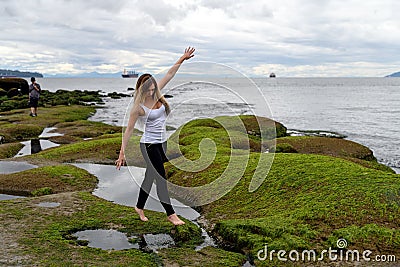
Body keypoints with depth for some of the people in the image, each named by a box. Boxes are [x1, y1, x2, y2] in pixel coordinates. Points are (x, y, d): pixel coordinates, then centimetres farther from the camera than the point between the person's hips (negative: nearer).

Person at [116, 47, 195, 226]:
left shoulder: (157, 95, 1)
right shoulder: (138, 107, -15)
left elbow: (169, 74, 6)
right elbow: (129, 130, -12)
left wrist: (182, 59, 3)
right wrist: (122, 153, -12)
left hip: (162, 143, 7)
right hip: (149, 145, -7)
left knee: (151, 176, 16)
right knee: (161, 178, -4)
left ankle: (139, 207, 33)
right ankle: (170, 214, 6)